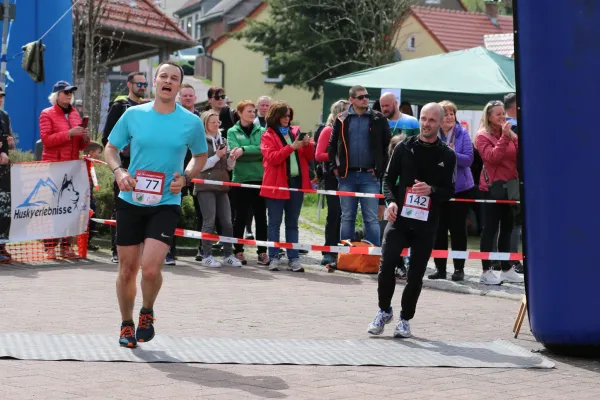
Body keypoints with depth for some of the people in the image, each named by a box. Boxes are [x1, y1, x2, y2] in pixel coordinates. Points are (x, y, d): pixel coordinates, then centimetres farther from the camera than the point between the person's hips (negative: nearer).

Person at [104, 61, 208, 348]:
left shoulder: (192, 122, -2)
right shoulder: (133, 114, 0)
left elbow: (200, 156, 14)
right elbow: (111, 148, 9)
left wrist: (185, 178, -5)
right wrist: (118, 171, -10)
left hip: (166, 203, -1)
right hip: (131, 201, 2)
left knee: (150, 268, -16)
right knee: (127, 269, 6)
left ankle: (147, 313, 14)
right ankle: (126, 324, 29)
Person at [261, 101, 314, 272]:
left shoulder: (296, 132, 13)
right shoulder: (268, 136, 1)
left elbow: (309, 157, 13)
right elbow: (272, 158, -14)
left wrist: (308, 145, -7)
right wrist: (291, 147, -21)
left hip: (297, 182, 4)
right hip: (277, 184, -4)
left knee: (292, 224, 8)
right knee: (274, 223, 0)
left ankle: (293, 259, 8)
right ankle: (274, 258, 3)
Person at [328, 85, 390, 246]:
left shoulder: (378, 119, 1)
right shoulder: (342, 119, 7)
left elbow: (387, 146, 1)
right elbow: (332, 144, 14)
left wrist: (379, 169, -4)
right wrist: (334, 167, 5)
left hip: (369, 175, -2)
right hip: (347, 175, 2)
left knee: (371, 219, -1)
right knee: (347, 218, 8)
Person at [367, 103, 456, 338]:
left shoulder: (447, 156, 4)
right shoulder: (404, 147, 5)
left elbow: (449, 191, 3)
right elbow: (389, 178, 7)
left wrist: (431, 190, -18)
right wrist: (391, 201, -12)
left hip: (426, 224, 0)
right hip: (399, 218, 0)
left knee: (416, 275, 2)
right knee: (386, 265, -14)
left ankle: (405, 319, 19)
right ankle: (384, 311, 8)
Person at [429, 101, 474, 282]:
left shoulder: (462, 133, -4)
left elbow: (468, 159, -9)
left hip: (460, 188, -1)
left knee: (458, 229, 4)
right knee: (439, 229, 4)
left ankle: (459, 268, 12)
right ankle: (440, 268, 14)